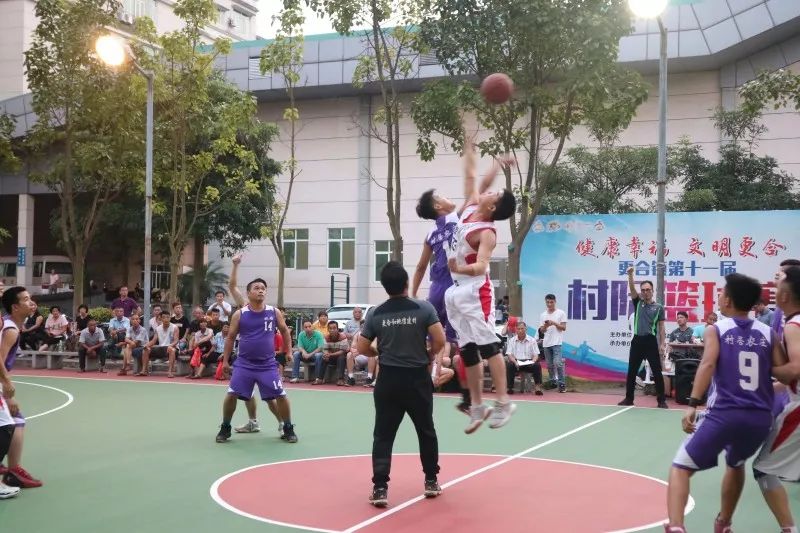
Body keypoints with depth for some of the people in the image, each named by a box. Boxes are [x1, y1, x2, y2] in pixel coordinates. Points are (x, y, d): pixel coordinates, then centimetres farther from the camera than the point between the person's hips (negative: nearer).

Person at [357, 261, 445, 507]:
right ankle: (431, 481, 25)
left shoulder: (375, 313, -3)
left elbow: (362, 348, 1)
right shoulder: (424, 308, -7)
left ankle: (380, 488, -4)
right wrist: (428, 356, 9)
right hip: (418, 378, 0)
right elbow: (440, 341, -11)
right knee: (426, 431, 16)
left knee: (383, 435, 4)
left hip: (388, 380, 0)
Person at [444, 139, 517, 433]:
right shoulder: (470, 208, 6)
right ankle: (477, 406, 13)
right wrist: (469, 147, 21)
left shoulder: (487, 233, -16)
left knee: (488, 346, -7)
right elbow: (471, 177, 19)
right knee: (467, 351, 9)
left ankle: (503, 402, -3)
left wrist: (459, 268, -40)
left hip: (475, 292, -8)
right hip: (455, 291, 8)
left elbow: (480, 267, -28)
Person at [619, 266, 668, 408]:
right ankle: (629, 398, 16)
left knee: (657, 372, -1)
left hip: (651, 342, -2)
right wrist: (630, 275, -24)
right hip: (637, 341, 2)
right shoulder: (637, 302, 9)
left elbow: (661, 327, 4)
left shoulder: (659, 307, 5)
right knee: (631, 372, 6)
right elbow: (632, 289, -8)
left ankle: (661, 400, 5)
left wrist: (662, 344, -3)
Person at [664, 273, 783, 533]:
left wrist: (692, 405, -20)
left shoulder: (716, 330, 3)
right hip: (760, 417, 4)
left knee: (681, 467, 5)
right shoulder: (768, 333, 11)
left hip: (724, 414, -4)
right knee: (735, 464, 33)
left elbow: (708, 363, -15)